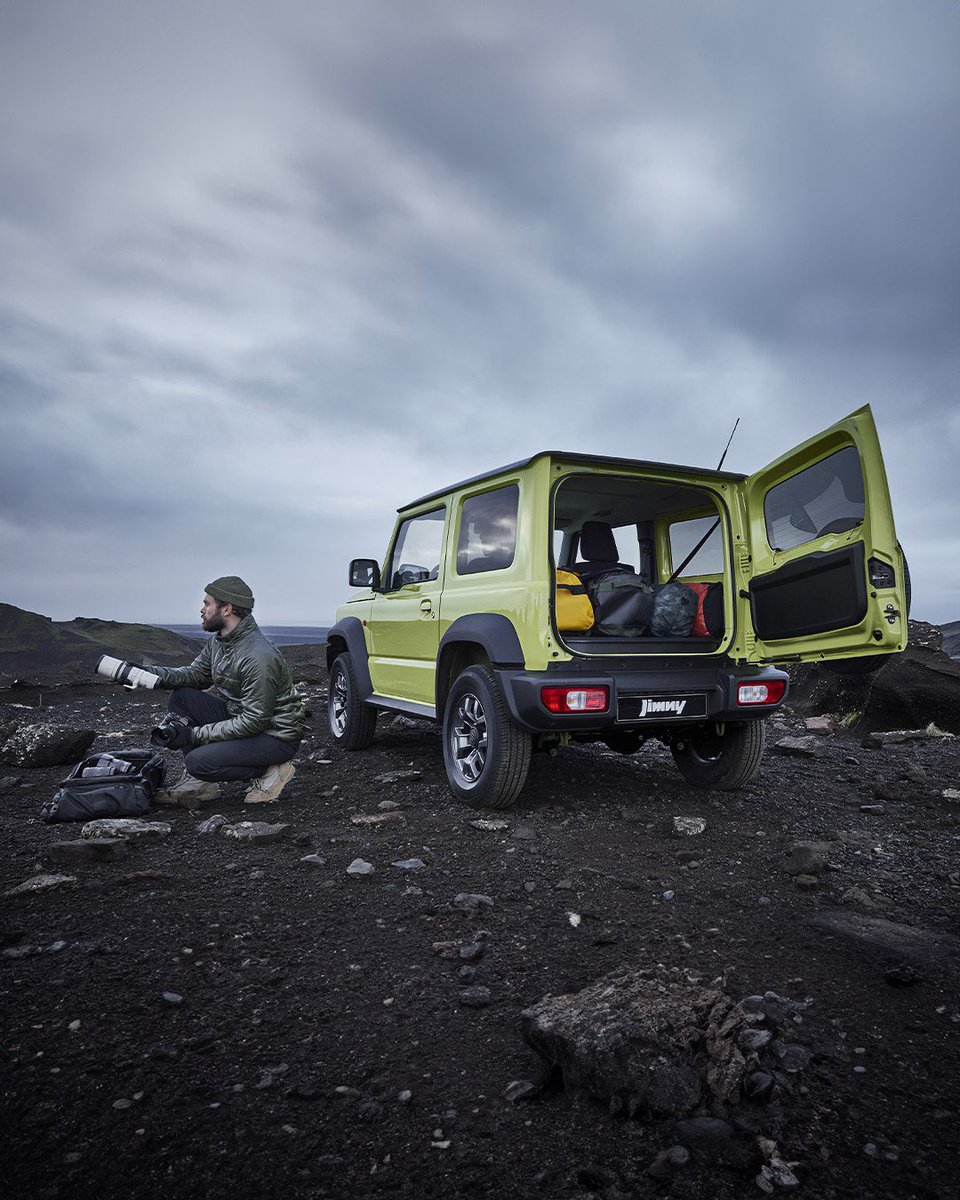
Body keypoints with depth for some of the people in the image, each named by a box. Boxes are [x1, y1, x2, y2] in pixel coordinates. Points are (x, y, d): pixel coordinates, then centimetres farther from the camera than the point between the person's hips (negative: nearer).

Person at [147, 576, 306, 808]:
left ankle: (270, 772, -2)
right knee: (182, 696, -2)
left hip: (277, 735, -9)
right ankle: (198, 783, 2)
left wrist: (194, 734, -23)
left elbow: (254, 722, -27)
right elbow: (197, 673, 11)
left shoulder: (259, 657, -29)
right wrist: (153, 673, -7)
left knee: (199, 762, -23)